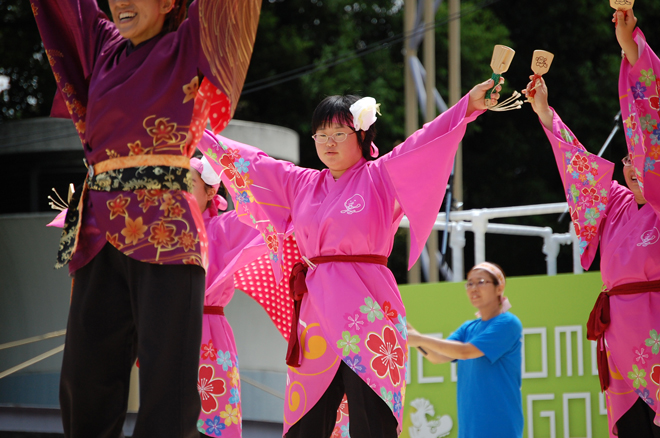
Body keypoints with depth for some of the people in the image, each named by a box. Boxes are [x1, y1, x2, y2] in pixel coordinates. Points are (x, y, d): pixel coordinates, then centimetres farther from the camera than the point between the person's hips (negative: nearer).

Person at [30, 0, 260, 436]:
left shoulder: (189, 46, 5)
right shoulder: (104, 48, 18)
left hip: (163, 227, -6)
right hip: (100, 233, 6)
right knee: (85, 376, 4)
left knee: (167, 385, -9)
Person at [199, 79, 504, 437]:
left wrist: (469, 104, -17)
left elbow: (426, 142, -6)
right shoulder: (302, 184, 18)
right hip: (316, 310, 5)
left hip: (365, 309, -5)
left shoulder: (380, 176, 4)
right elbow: (248, 161, 26)